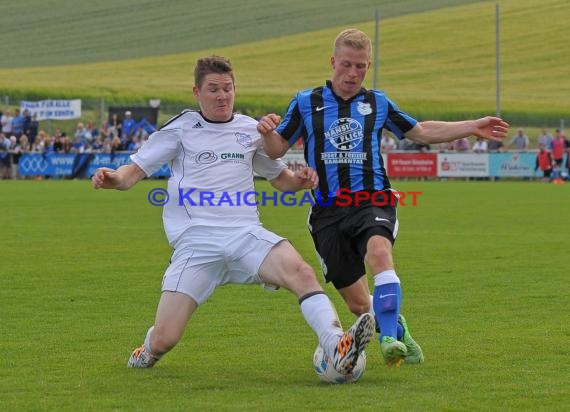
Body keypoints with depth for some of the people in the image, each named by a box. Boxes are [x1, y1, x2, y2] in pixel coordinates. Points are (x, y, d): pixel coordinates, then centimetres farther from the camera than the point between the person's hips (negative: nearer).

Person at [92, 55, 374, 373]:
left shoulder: (251, 130, 19)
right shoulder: (181, 129, 10)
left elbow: (279, 177, 30)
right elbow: (136, 170, 7)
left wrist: (301, 179, 6)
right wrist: (114, 178, -17)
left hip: (246, 234, 2)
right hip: (196, 240, -2)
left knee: (301, 271, -31)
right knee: (164, 340, -11)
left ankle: (338, 349, -43)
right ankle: (149, 351, 26)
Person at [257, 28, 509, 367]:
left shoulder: (378, 103, 13)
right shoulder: (306, 103, 8)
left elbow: (422, 132, 25)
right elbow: (276, 150, 8)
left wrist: (473, 127, 17)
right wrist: (267, 132, -15)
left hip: (372, 201, 0)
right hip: (328, 211, 1)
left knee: (379, 251, -36)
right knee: (358, 304, -1)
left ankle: (390, 339, -41)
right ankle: (397, 328, 31)